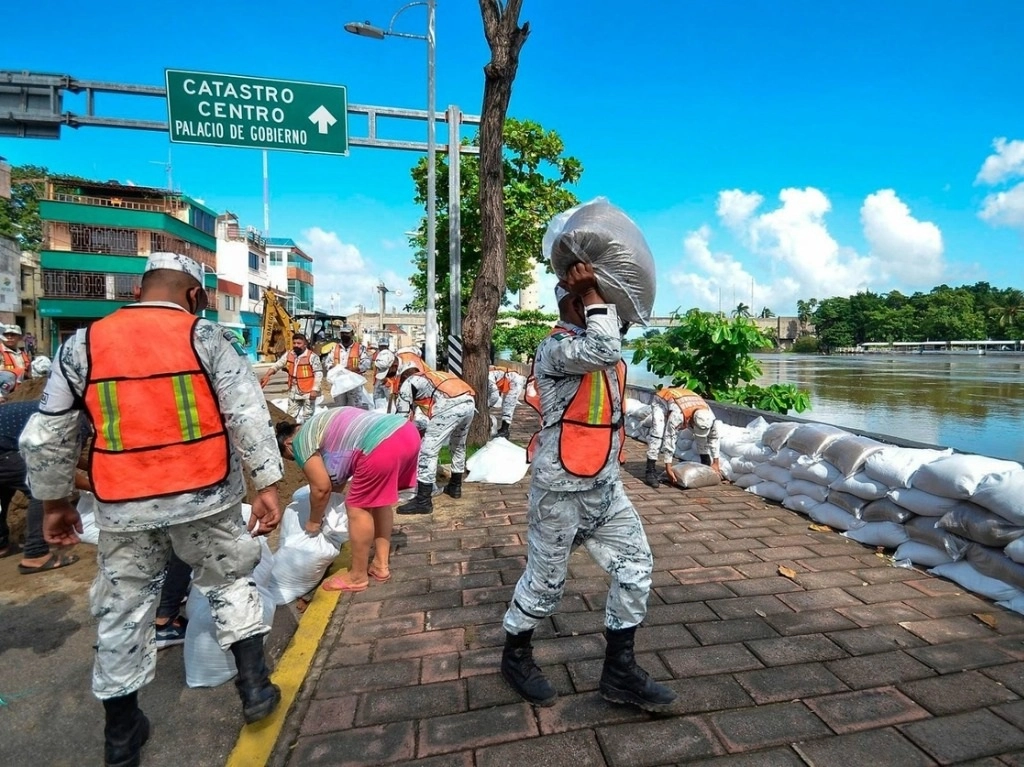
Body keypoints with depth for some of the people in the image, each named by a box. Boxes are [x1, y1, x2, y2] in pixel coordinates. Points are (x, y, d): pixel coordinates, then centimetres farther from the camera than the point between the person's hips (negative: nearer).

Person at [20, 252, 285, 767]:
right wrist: (267, 485, -8)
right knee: (229, 582, 20)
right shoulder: (207, 337, -6)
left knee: (123, 610, 18)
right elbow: (249, 415, -13)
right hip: (205, 497, -2)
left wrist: (53, 501, 19)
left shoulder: (81, 345, 3)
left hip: (123, 507, 2)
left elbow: (44, 437, 7)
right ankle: (255, 687, 24)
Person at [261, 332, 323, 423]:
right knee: (291, 416, 16)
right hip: (293, 392, 6)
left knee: (307, 417, 5)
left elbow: (319, 373, -15)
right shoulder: (288, 355, 3)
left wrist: (315, 389, -20)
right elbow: (277, 365, 3)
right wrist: (267, 375, -13)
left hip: (308, 392, -6)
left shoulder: (312, 356, -15)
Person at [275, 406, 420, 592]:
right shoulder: (322, 425, 34)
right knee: (379, 499, 24)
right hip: (407, 431, 10)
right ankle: (381, 565, 32)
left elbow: (321, 487, 8)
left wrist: (314, 522, 22)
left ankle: (358, 577, 21)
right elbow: (340, 469, 41)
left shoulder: (301, 440, 8)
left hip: (382, 445, -10)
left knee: (358, 508, 8)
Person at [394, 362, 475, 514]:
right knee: (458, 446, 27)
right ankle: (455, 487, 40)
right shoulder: (433, 376, 38)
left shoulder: (408, 383, 18)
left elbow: (402, 415, 15)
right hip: (469, 402, 8)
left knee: (428, 451, 1)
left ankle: (423, 501, 4)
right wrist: (429, 431, 52)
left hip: (449, 406, -8)